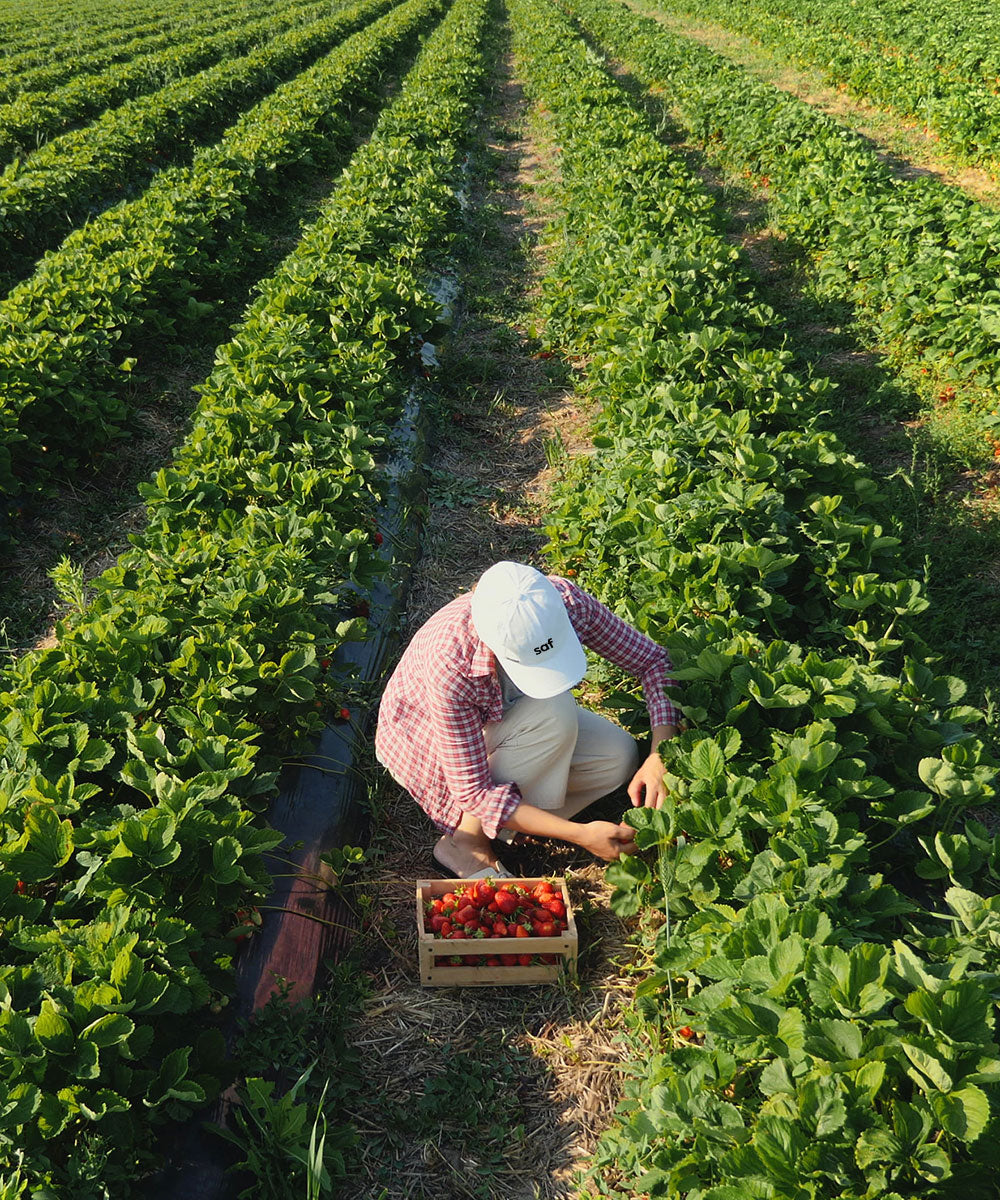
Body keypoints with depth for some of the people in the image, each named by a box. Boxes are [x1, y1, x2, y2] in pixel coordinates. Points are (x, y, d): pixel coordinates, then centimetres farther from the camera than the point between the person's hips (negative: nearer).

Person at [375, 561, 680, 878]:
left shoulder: (567, 601, -31)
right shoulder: (450, 665, -41)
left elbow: (653, 661, -18)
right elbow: (473, 790, -34)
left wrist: (660, 757, -32)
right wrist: (581, 835, -38)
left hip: (506, 715, 5)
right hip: (427, 737, -5)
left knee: (619, 758, -16)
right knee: (556, 715, -32)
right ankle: (465, 842, -16)